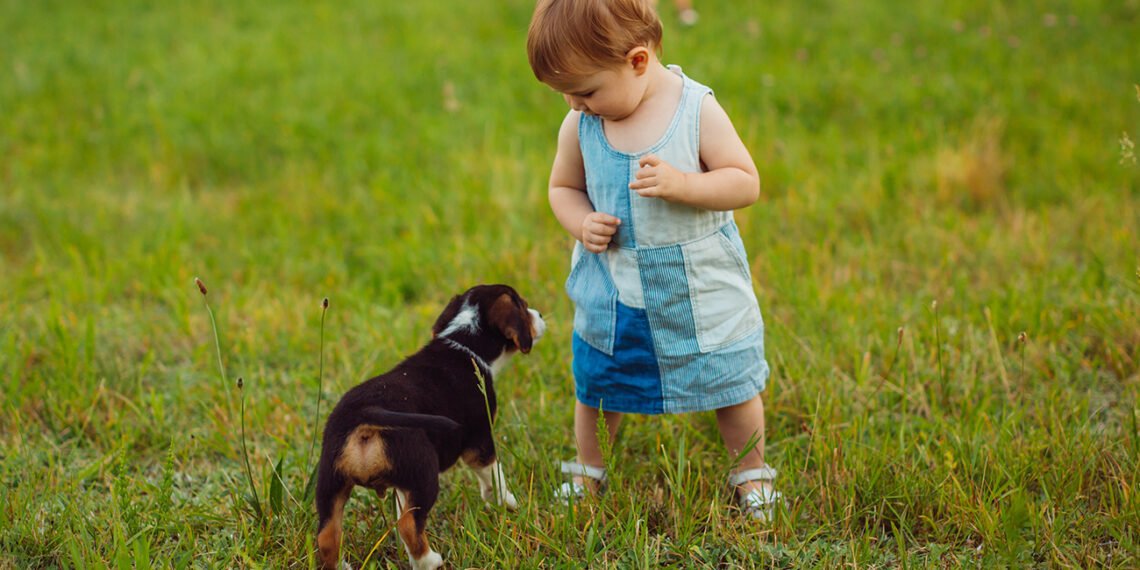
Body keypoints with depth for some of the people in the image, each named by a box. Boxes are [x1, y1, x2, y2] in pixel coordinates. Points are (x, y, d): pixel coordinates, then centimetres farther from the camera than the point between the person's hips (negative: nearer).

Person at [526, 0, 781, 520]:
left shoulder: (697, 110, -17)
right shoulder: (578, 126, -8)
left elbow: (746, 183, -16)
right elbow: (563, 187, 7)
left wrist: (680, 183, -32)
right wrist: (582, 224, -15)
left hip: (703, 290, -2)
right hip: (613, 296, 2)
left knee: (730, 383, 11)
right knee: (595, 388, 15)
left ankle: (751, 475, 34)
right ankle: (586, 473, 39)